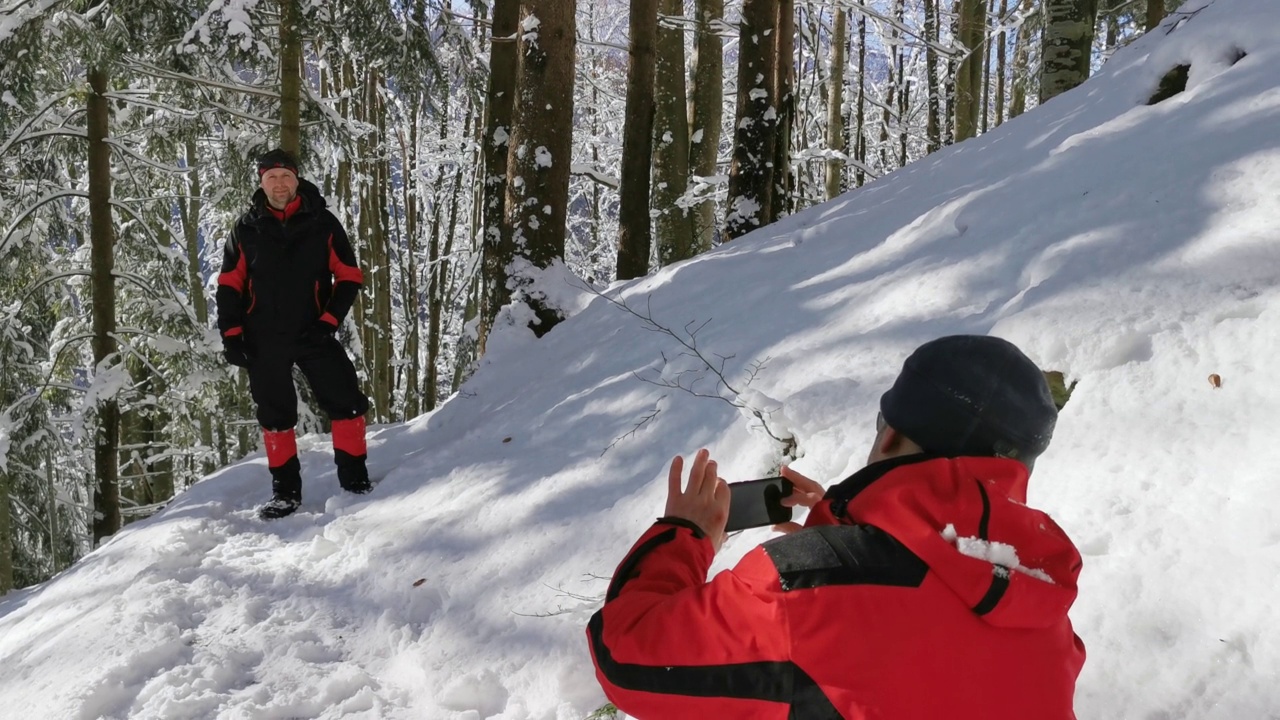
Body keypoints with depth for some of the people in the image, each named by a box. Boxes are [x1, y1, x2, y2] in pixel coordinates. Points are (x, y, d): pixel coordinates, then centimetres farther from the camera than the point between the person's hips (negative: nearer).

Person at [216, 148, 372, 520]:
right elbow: (229, 285, 7)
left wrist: (328, 320, -9)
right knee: (275, 414, 8)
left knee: (346, 402, -8)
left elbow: (349, 277, 1)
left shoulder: (322, 223, 0)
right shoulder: (246, 228, 3)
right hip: (264, 341, 1)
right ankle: (285, 490, 19)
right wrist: (232, 335, -1)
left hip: (314, 334, -1)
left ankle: (355, 478, 5)